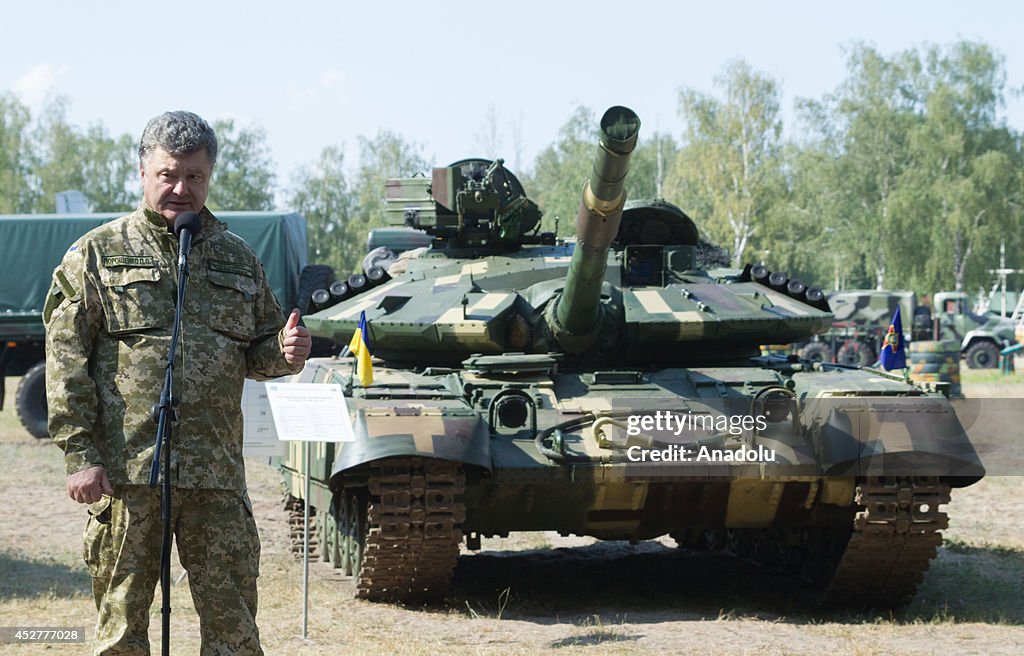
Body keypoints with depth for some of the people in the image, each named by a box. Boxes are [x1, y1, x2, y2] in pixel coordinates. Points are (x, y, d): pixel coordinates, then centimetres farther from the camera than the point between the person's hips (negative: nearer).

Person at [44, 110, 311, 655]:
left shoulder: (237, 258, 15)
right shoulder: (97, 253, 4)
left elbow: (256, 353, 21)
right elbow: (67, 359, -1)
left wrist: (284, 352, -4)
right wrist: (79, 456, -9)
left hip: (216, 473, 3)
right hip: (124, 469, -2)